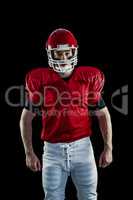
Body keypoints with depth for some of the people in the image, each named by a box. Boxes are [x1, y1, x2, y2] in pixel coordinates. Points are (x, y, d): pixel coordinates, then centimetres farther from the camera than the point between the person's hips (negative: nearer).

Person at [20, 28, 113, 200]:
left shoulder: (88, 78, 0)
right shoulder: (40, 80, -2)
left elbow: (103, 114, 9)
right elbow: (26, 118, 6)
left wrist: (108, 147, 4)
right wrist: (29, 152, 2)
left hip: (82, 146, 0)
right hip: (53, 149, 0)